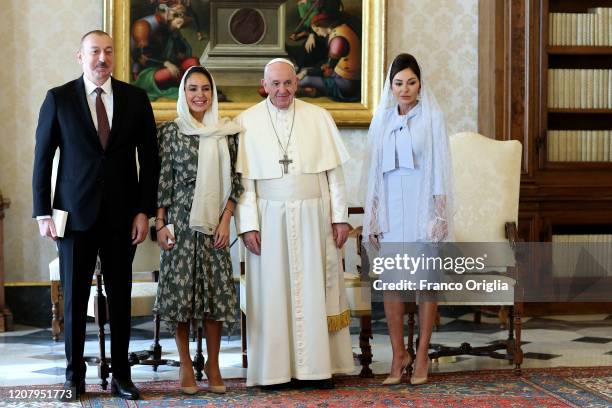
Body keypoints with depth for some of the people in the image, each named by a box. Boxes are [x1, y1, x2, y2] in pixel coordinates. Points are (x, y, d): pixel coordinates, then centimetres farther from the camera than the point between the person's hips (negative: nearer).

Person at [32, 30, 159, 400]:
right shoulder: (58, 99, 1)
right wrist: (43, 212, -4)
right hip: (76, 213, -1)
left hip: (122, 214, 1)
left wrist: (145, 211, -1)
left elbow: (150, 159, 5)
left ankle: (122, 375, 16)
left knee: (121, 296, 7)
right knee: (74, 296, 5)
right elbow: (43, 158, 2)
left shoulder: (135, 99, 4)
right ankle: (75, 374, 16)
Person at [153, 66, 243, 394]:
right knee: (180, 288, 0)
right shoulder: (171, 131, 1)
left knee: (216, 290, 2)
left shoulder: (226, 132, 6)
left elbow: (233, 181, 6)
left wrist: (225, 220, -2)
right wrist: (160, 225, -5)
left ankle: (213, 364, 14)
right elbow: (162, 180, 0)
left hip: (214, 222, 2)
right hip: (180, 221, -2)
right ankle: (185, 365, 11)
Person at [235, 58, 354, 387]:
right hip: (269, 219, -1)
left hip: (313, 217, 1)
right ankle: (275, 368, 8)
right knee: (272, 293, 2)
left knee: (315, 292, 3)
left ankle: (317, 366, 10)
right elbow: (243, 179, -1)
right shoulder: (247, 122, 2)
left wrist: (340, 217, 1)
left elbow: (334, 173, 5)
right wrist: (248, 225, -7)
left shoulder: (319, 118, 5)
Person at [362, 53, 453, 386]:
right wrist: (372, 219, 7)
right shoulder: (381, 121, 9)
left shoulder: (432, 117, 0)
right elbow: (375, 171, 11)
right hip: (390, 209, 3)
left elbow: (440, 168, -2)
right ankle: (398, 354, 11)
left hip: (422, 208, -3)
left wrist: (439, 215, -8)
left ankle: (422, 356, 10)